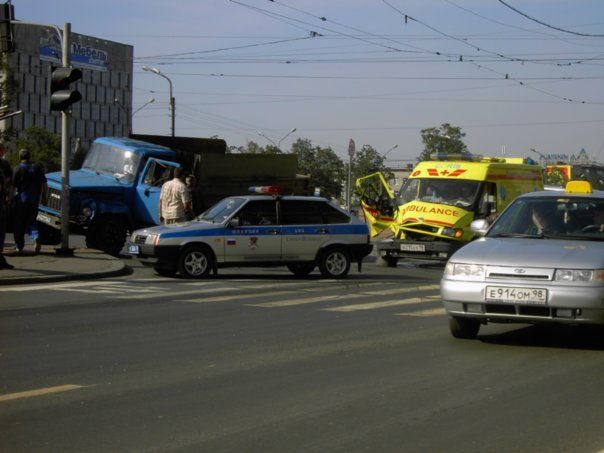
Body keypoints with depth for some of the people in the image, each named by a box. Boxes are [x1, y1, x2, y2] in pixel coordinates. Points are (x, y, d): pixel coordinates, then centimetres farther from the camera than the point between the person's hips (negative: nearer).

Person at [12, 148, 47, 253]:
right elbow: (44, 185, 6)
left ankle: (19, 246, 10)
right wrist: (44, 197, 15)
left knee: (19, 223, 7)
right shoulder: (37, 167, 6)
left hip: (21, 198, -4)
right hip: (35, 199, 4)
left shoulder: (18, 168, -7)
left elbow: (13, 185, -11)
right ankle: (36, 237, -14)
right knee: (31, 221, 13)